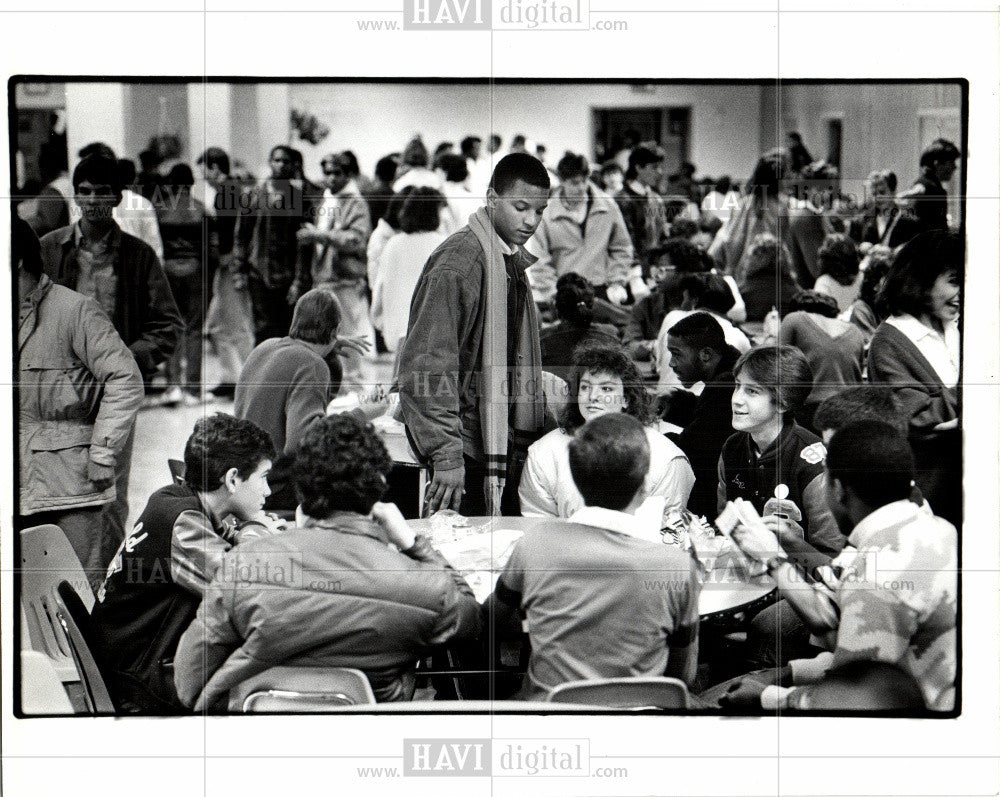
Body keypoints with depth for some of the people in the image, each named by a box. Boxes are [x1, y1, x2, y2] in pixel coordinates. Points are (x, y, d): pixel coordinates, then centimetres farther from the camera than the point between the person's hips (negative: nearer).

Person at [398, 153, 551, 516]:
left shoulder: (514, 262, 13)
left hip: (506, 447, 8)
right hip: (466, 450, -8)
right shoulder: (456, 263, -15)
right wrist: (446, 454, -23)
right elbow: (426, 366, -19)